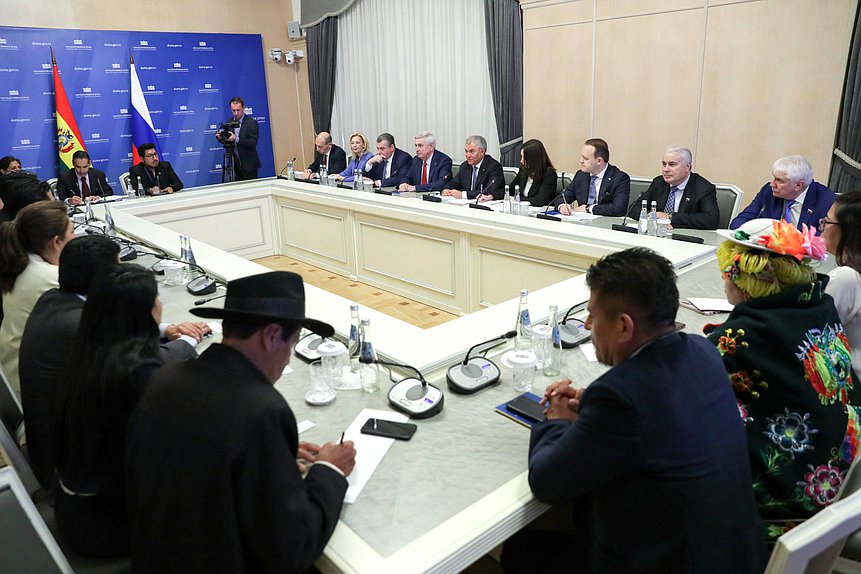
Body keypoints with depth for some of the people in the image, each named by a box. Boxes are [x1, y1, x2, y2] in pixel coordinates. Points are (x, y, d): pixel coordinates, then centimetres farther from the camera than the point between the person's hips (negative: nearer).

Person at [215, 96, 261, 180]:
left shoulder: (252, 122, -8)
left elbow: (253, 143, -17)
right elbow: (227, 142, 12)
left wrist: (236, 139, -28)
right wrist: (221, 137, -10)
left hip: (248, 164, -5)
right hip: (235, 163, 5)